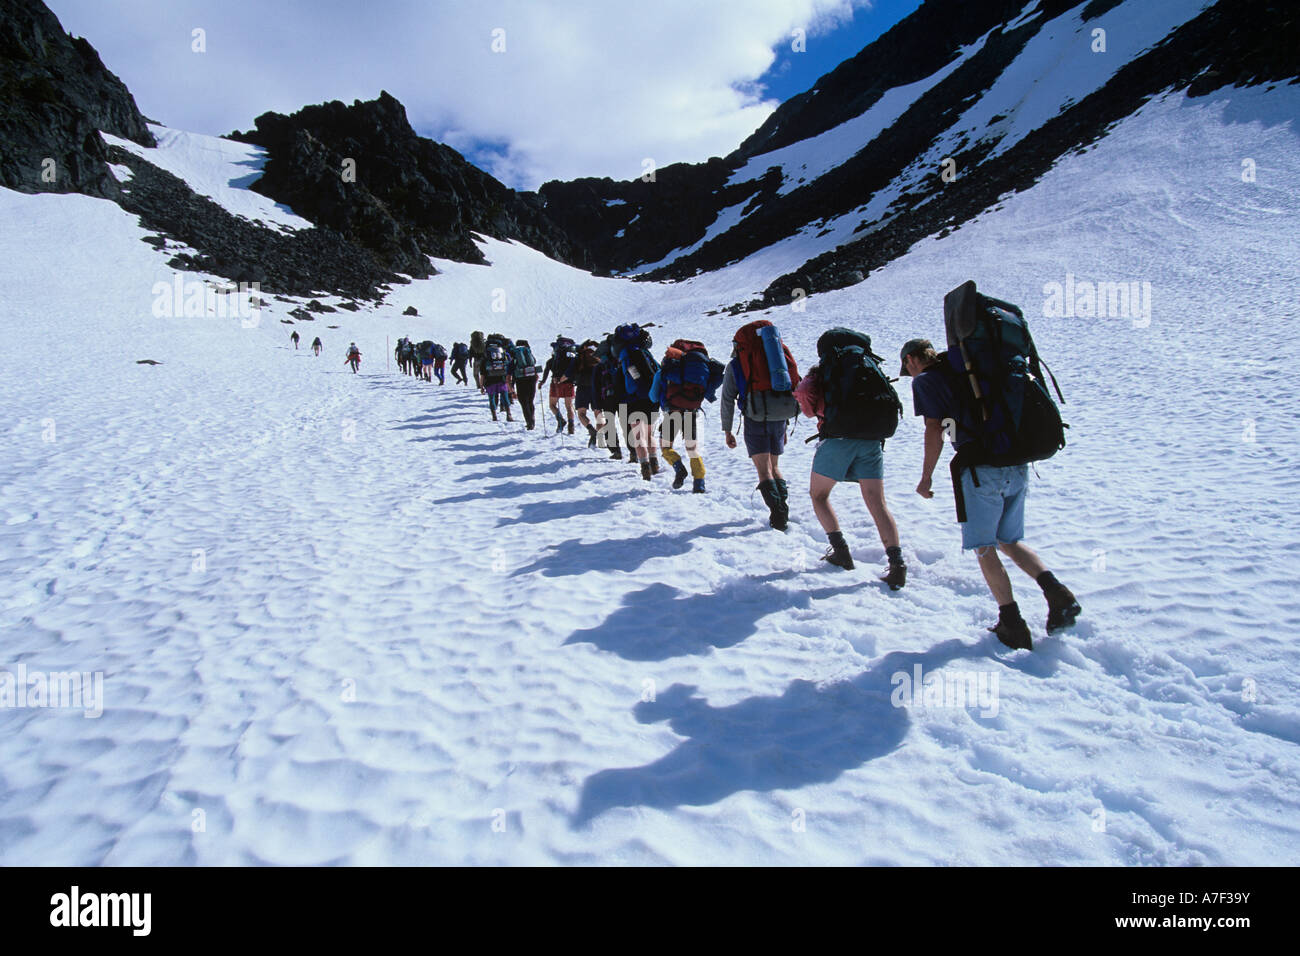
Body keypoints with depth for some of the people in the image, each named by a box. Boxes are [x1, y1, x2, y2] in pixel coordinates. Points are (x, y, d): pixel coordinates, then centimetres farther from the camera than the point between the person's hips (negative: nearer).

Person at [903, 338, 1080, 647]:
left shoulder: (924, 380, 2)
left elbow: (935, 430, -9)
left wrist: (926, 477, 0)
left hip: (981, 469, -7)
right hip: (1017, 465, 7)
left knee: (984, 548, 5)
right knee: (1009, 541, 19)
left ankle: (1013, 624, 3)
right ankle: (1055, 590, -1)